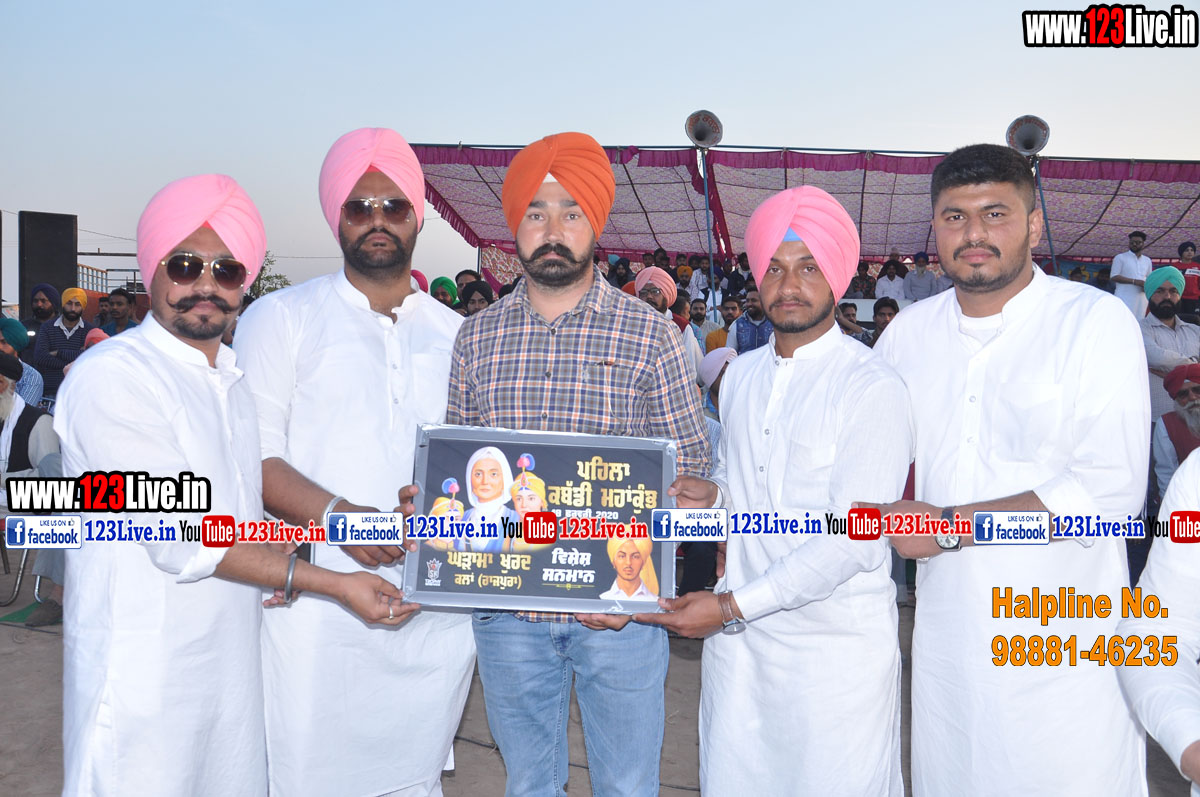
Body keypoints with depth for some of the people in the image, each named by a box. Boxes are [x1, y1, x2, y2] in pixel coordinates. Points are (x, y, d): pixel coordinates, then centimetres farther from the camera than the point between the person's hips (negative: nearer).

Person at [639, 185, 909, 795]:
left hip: (835, 647, -5)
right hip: (737, 636, 6)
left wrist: (734, 605, -19)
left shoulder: (872, 388, -13)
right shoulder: (740, 376, 9)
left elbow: (855, 537, -18)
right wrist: (713, 495, -2)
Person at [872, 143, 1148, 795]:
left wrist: (947, 524, -18)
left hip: (1064, 644, -4)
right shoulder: (908, 331, 5)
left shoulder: (1095, 321, -9)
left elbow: (1110, 489, -18)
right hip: (944, 635, 4)